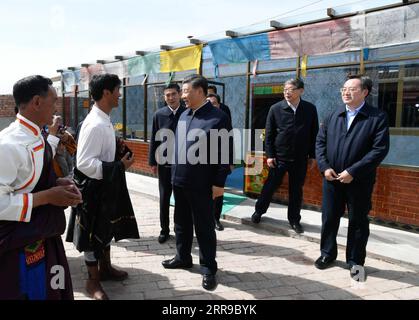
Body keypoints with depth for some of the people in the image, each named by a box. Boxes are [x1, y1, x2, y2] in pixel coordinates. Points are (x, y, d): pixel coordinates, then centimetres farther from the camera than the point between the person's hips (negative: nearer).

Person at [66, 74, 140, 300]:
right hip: (94, 188, -9)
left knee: (106, 228, 23)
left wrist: (117, 150, 2)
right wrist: (119, 166, -23)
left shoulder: (104, 121, 5)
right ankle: (93, 282, 25)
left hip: (106, 185, 10)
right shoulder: (95, 125, -25)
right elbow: (84, 163, -27)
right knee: (93, 233, 7)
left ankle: (105, 268, 42)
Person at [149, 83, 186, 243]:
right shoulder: (159, 114, 1)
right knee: (164, 199, 10)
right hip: (164, 163, 1)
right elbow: (154, 139, 3)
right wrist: (152, 161, 1)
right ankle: (164, 230, 24)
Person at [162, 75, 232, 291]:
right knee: (181, 223, 19)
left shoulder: (218, 117, -11)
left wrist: (219, 183, -14)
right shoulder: (183, 115, 11)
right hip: (179, 181, 7)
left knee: (204, 227, 5)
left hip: (201, 184, -7)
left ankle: (208, 268, 19)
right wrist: (175, 173, 13)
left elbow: (224, 153, -12)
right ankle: (183, 257, 37)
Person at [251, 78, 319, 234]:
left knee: (296, 190, 10)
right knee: (270, 186, 9)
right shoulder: (276, 109, -4)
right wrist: (269, 155, -6)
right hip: (279, 157, -1)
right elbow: (269, 134, -2)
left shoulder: (310, 109, -1)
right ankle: (259, 211, 30)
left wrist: (312, 155, 2)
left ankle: (294, 219, 25)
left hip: (300, 158, 1)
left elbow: (314, 133, 3)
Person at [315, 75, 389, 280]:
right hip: (332, 178, 4)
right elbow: (320, 142, 9)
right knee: (329, 218, 12)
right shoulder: (333, 116, 9)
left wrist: (353, 172, -19)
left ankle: (355, 261, 24)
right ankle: (327, 254, 30)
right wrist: (324, 167, -7)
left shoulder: (377, 117, -6)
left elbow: (380, 149, -14)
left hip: (359, 181, -4)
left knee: (358, 221, 9)